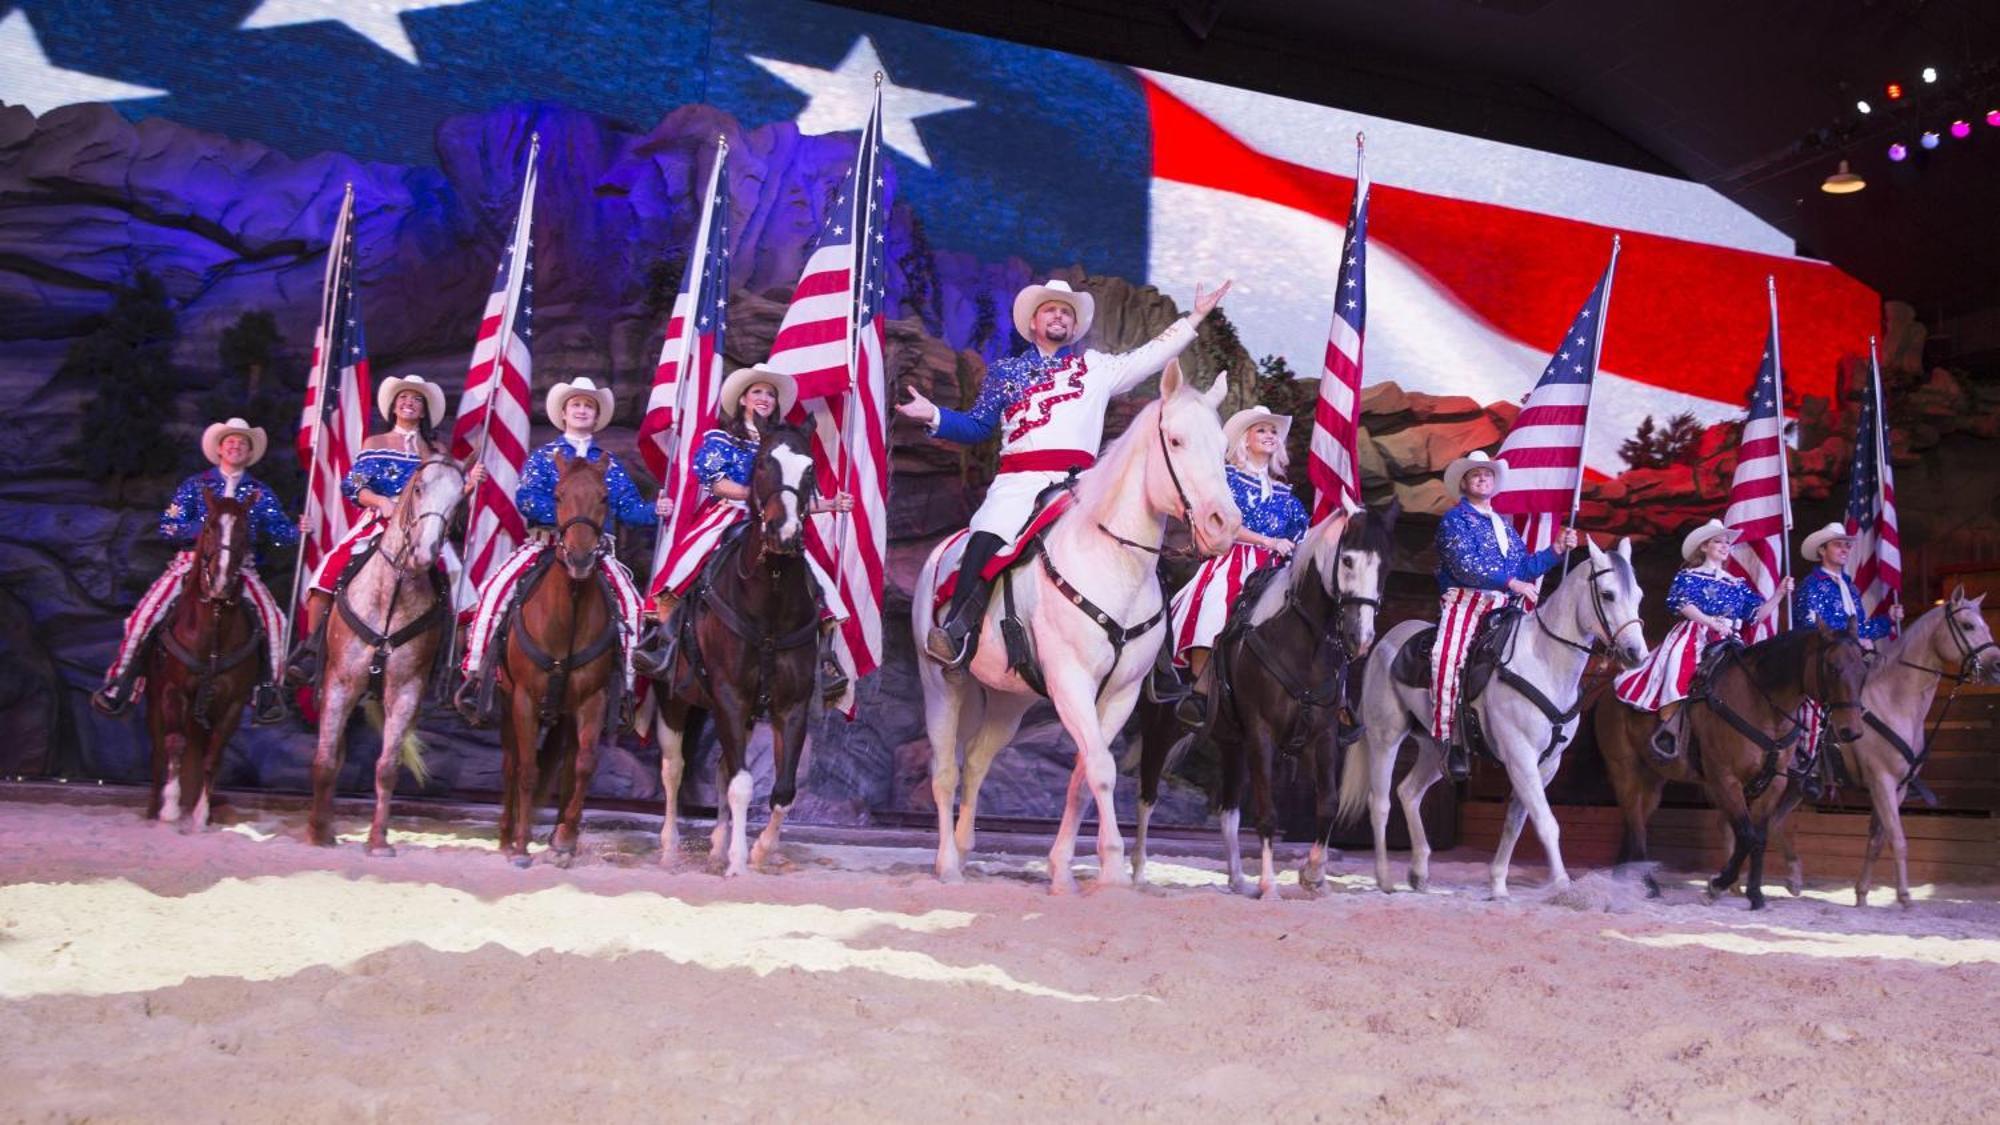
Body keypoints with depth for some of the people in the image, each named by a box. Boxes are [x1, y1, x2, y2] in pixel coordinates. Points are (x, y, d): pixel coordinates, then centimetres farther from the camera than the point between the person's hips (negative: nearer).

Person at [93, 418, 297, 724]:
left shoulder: (260, 492, 12)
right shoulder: (195, 485, 10)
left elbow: (280, 533, 2)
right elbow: (167, 527, 4)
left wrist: (298, 531, -20)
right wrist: (203, 528, -14)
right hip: (192, 562, 0)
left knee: (272, 617, -25)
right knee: (145, 614, -16)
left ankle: (267, 690, -14)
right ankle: (119, 682, 0)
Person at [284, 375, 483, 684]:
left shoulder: (436, 451, 17)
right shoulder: (374, 444, 15)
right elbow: (354, 486, 5)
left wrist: (469, 483, -11)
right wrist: (382, 502, -14)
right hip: (377, 522, 0)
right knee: (332, 568, -21)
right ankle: (310, 645, -13)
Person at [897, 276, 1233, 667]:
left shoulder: (1097, 368, 24)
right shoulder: (1005, 371, 24)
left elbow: (1151, 356, 24)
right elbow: (976, 427, 23)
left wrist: (1196, 316, 22)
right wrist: (935, 415, 7)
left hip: (1077, 483, 1)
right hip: (1018, 480, -1)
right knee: (986, 537, -27)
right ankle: (955, 629, -29)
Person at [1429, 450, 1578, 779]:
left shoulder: (1503, 524, 25)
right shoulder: (1455, 518, 3)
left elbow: (1525, 568, 22)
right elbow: (1464, 565, -11)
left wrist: (1557, 549, 10)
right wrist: (1511, 583, -17)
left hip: (1502, 608, 7)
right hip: (1464, 602, -7)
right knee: (1448, 658, -29)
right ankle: (1450, 740, -26)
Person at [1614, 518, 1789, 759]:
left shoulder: (1737, 584, 21)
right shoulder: (1689, 576, 8)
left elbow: (1757, 614, 13)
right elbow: (1681, 604, -9)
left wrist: (1779, 594, -1)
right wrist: (1711, 622, -20)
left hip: (1725, 643, 5)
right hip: (1692, 636, -5)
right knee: (1679, 670, -31)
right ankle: (1669, 727, -33)